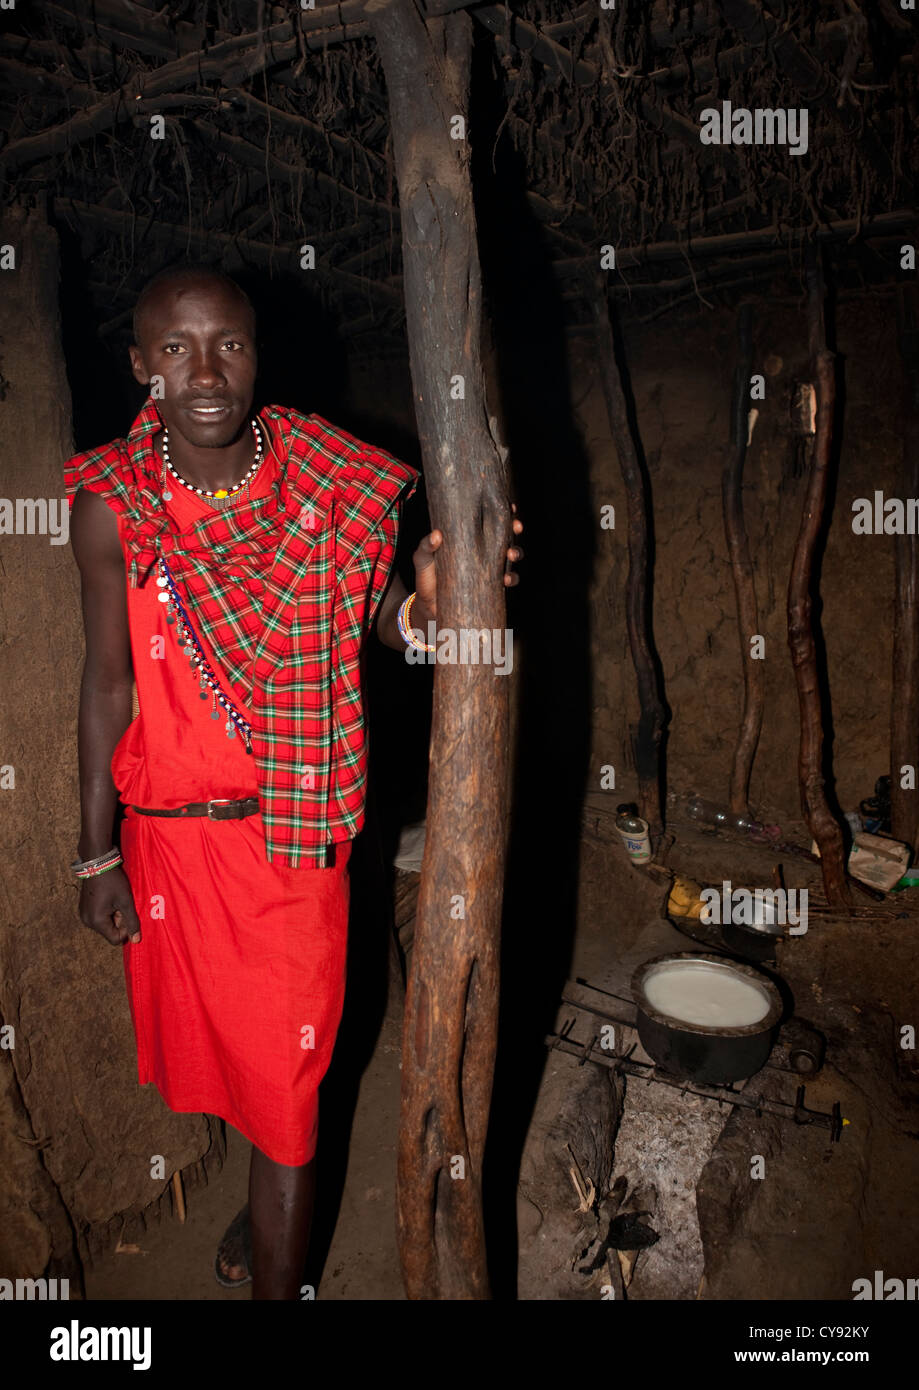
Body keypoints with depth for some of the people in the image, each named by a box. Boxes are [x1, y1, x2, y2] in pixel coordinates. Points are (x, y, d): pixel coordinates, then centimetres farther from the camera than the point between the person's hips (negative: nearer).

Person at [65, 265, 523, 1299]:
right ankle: (268, 1194, 54)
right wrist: (96, 853, 2)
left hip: (290, 826, -2)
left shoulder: (332, 486, -11)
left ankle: (276, 1274, 34)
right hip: (167, 829, 3)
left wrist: (425, 598, -27)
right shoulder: (110, 506, -8)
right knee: (210, 1029, 23)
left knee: (282, 1065, 9)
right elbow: (108, 683, -2)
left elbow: (378, 622, -2)